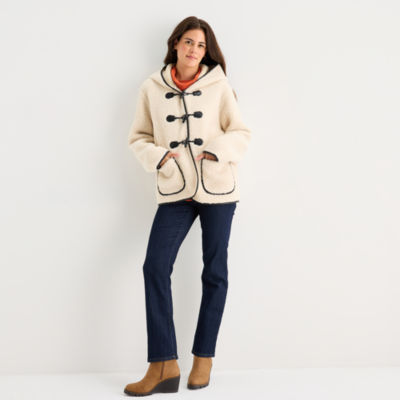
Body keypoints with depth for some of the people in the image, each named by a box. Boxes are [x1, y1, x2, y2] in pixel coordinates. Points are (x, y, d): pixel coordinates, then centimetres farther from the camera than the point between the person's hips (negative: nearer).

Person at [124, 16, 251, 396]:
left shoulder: (218, 85, 1)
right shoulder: (152, 87, 5)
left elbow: (241, 133, 3)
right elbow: (138, 136, 10)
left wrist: (219, 150, -15)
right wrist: (155, 156, -10)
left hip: (218, 188, -1)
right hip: (174, 191, 1)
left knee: (214, 271, 6)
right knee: (155, 267, -9)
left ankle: (204, 357, 20)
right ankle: (164, 365, -3)